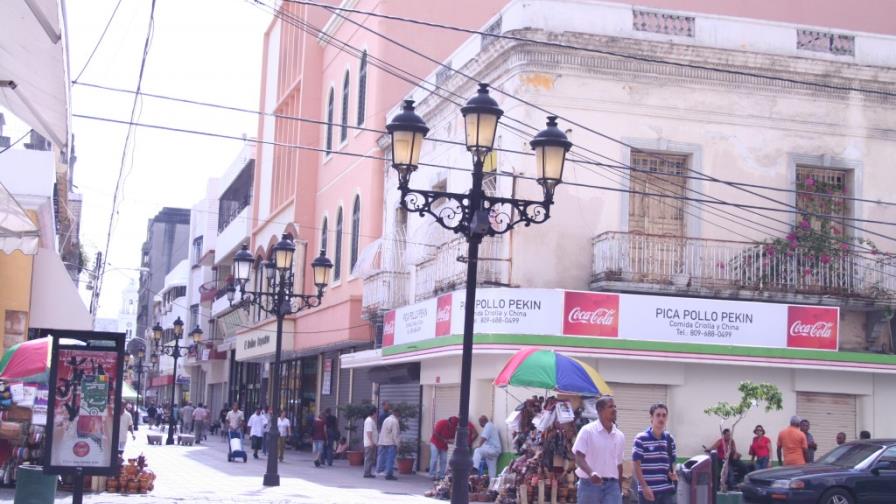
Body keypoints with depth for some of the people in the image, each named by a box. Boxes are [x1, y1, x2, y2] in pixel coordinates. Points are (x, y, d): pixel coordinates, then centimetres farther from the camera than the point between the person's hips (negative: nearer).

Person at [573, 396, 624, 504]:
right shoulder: (587, 431, -6)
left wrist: (619, 490, 17)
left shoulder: (619, 436, 9)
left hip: (612, 485, 3)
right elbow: (579, 457, -13)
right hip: (590, 484, -3)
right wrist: (591, 473, -32)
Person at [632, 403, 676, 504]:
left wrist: (673, 473, -4)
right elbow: (637, 465, -7)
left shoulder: (670, 439, 9)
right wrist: (644, 487, -14)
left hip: (667, 490, 4)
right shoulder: (641, 439, -7)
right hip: (648, 490, -4)